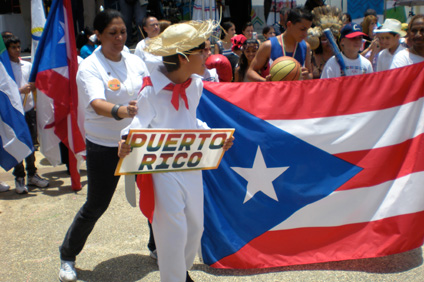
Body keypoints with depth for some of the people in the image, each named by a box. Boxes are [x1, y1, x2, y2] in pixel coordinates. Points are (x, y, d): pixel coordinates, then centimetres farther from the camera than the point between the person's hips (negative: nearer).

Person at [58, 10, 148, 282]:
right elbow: (97, 104, -31)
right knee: (96, 206, 4)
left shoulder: (136, 62, 3)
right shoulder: (90, 67, -13)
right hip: (104, 147, -4)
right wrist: (122, 111, -50)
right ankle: (68, 256, 28)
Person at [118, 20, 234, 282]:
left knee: (195, 226, 18)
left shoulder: (196, 84, 2)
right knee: (173, 231, -1)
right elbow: (138, 126, -15)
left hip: (192, 165, 7)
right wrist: (126, 142, -36)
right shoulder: (151, 91, -18)